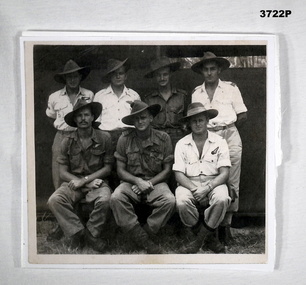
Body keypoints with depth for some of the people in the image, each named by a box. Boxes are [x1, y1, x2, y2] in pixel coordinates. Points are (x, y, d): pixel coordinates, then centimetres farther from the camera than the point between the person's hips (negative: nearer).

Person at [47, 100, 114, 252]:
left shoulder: (104, 138, 0)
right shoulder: (67, 141, 4)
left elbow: (107, 168, 1)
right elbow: (63, 172, 2)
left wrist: (85, 180, -12)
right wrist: (87, 183, -12)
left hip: (97, 181, -1)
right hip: (73, 182, 1)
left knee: (105, 200, -33)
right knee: (54, 200, -27)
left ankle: (91, 233, -7)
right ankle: (77, 233, -12)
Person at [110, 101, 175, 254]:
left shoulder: (163, 138, -1)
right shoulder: (125, 139, 0)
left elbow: (167, 170, 2)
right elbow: (120, 170, 2)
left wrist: (149, 183, -12)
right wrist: (138, 181, -16)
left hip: (155, 182, 0)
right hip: (131, 182, 1)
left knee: (169, 201, -32)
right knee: (116, 198, -31)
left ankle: (142, 236, -12)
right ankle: (147, 244, -25)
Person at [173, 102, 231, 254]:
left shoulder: (219, 142, 3)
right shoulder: (181, 144, 5)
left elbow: (224, 173, -4)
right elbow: (179, 174, -2)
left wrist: (207, 189, -20)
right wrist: (195, 190, -18)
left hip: (213, 183, 0)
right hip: (189, 183, 1)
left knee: (222, 199, -34)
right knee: (181, 203, -32)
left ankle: (199, 240, -14)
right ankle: (208, 239, -9)